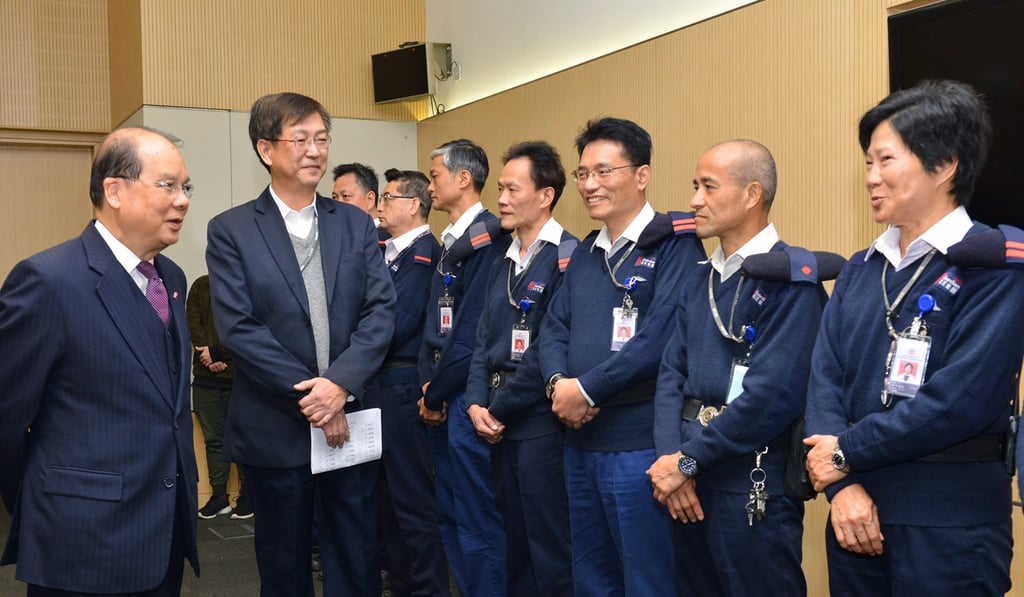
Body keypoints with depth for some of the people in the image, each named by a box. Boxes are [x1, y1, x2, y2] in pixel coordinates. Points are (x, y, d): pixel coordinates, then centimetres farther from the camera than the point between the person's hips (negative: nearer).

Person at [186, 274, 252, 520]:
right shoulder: (201, 285, 12)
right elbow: (191, 322, 3)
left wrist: (216, 352, -12)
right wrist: (207, 355, -11)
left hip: (240, 377, -4)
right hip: (205, 376, 4)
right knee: (213, 438, 8)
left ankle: (247, 493, 13)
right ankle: (219, 494, 16)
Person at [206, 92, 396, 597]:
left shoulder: (355, 224, 6)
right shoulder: (230, 231, -2)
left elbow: (381, 309, -2)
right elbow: (237, 328, -11)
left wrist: (340, 382, -16)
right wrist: (307, 394, -15)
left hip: (350, 420, 2)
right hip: (274, 428, -2)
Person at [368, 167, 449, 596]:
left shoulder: (424, 252, -12)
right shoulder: (388, 252, 15)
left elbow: (395, 324, -18)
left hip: (402, 384, -9)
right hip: (379, 382, 9)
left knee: (413, 496, -2)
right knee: (389, 491, 17)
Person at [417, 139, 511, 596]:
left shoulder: (486, 240, -14)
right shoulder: (451, 241, 15)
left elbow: (472, 334, -19)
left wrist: (436, 393, -10)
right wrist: (428, 384, 3)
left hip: (466, 396, -9)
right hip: (441, 396, 10)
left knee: (477, 520, -1)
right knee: (450, 514, 17)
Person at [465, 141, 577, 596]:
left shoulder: (567, 257, -13)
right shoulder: (502, 264, 14)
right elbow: (484, 341, 13)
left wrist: (501, 408, -11)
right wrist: (477, 404, -2)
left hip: (540, 422, -8)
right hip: (499, 424, 8)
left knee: (549, 544, 2)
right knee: (514, 540, 18)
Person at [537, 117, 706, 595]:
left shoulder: (675, 243, -9)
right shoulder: (586, 252, 15)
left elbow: (661, 337, -20)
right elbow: (555, 327, 11)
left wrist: (586, 389, -16)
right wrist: (557, 383, -9)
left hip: (641, 442, -8)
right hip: (580, 440, 8)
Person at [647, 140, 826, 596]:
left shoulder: (792, 276, -14)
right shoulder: (698, 280, 11)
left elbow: (774, 394, -22)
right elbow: (672, 373, 7)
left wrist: (688, 460, -15)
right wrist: (669, 456, -9)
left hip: (753, 484, -7)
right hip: (687, 480, 7)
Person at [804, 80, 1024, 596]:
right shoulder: (860, 269, 8)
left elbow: (963, 396, -20)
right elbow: (825, 378, 1)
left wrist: (848, 452, -12)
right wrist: (841, 484, -12)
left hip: (952, 524, -5)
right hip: (857, 514, 6)